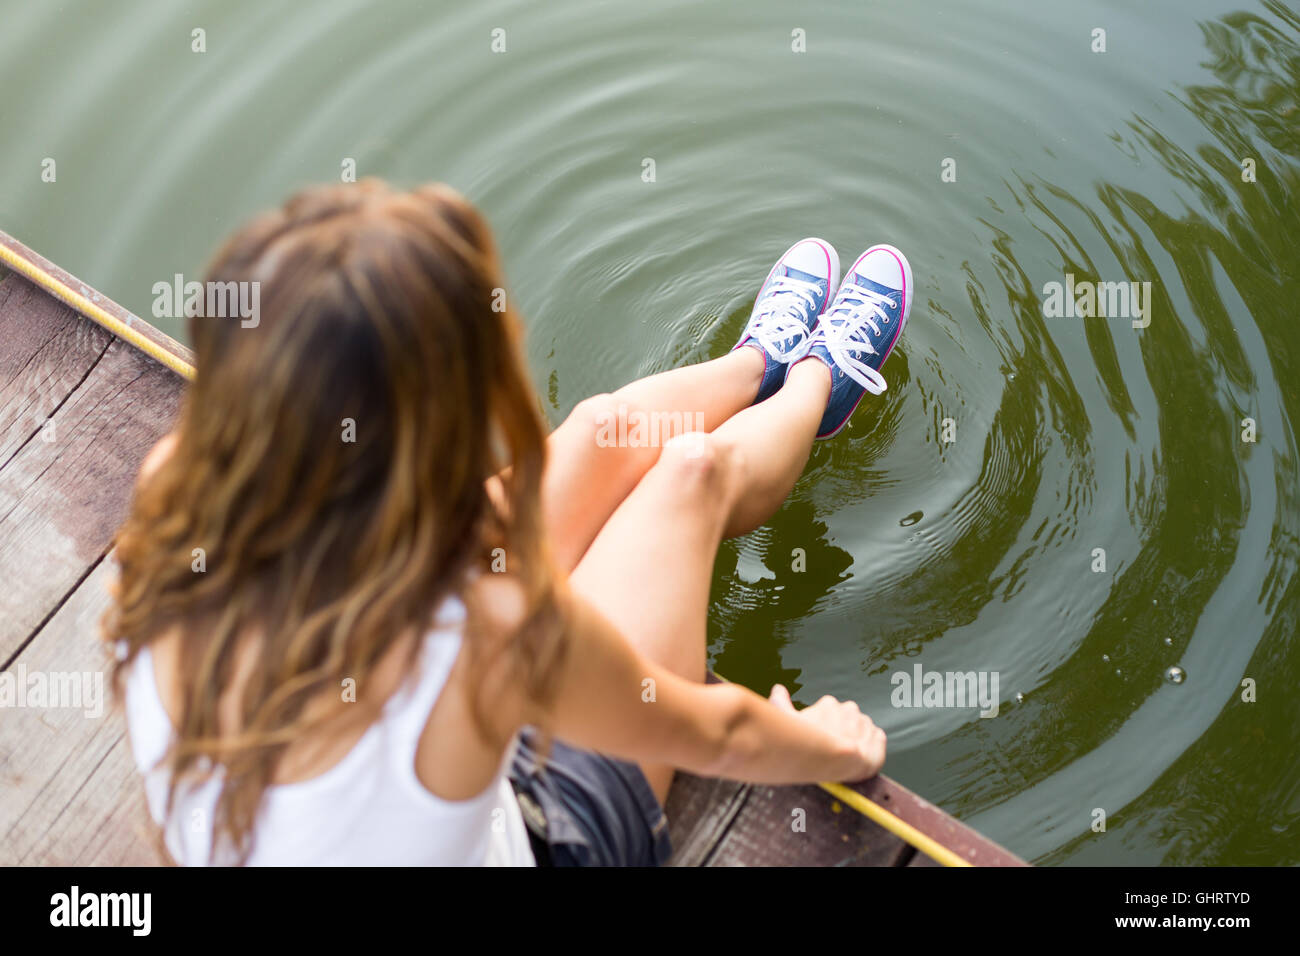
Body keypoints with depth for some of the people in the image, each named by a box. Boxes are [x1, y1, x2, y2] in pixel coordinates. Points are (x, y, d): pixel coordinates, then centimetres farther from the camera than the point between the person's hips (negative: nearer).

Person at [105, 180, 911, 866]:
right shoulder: (488, 626, -43)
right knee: (695, 466, 7)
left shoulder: (173, 504, -28)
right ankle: (816, 384, 45)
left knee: (604, 429, 10)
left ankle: (763, 362, 46)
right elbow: (713, 737, -20)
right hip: (522, 836, -4)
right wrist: (833, 748, -1)